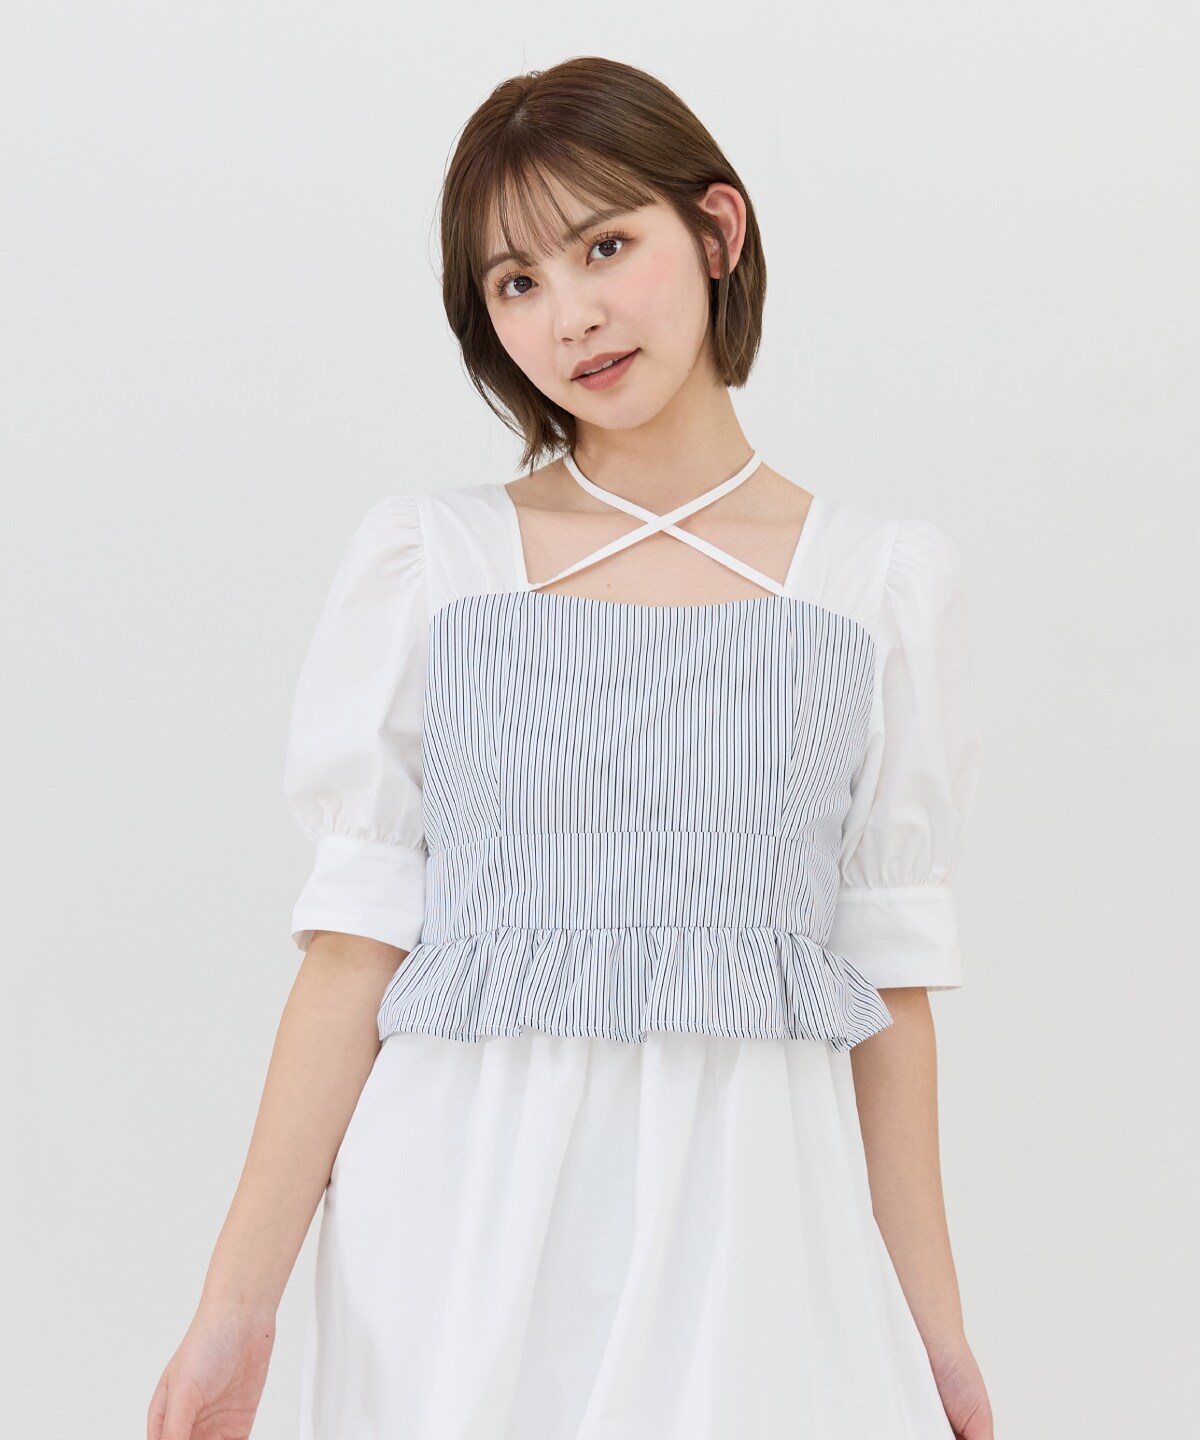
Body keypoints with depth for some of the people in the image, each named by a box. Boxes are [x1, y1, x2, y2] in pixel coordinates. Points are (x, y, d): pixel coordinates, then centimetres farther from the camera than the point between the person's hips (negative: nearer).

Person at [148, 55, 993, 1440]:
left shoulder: (884, 579, 4)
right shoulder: (426, 559, 2)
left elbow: (891, 971, 5)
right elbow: (356, 942, -1)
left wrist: (934, 1318, 5)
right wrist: (240, 1299, -6)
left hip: (747, 1219, 1)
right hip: (465, 1216, 0)